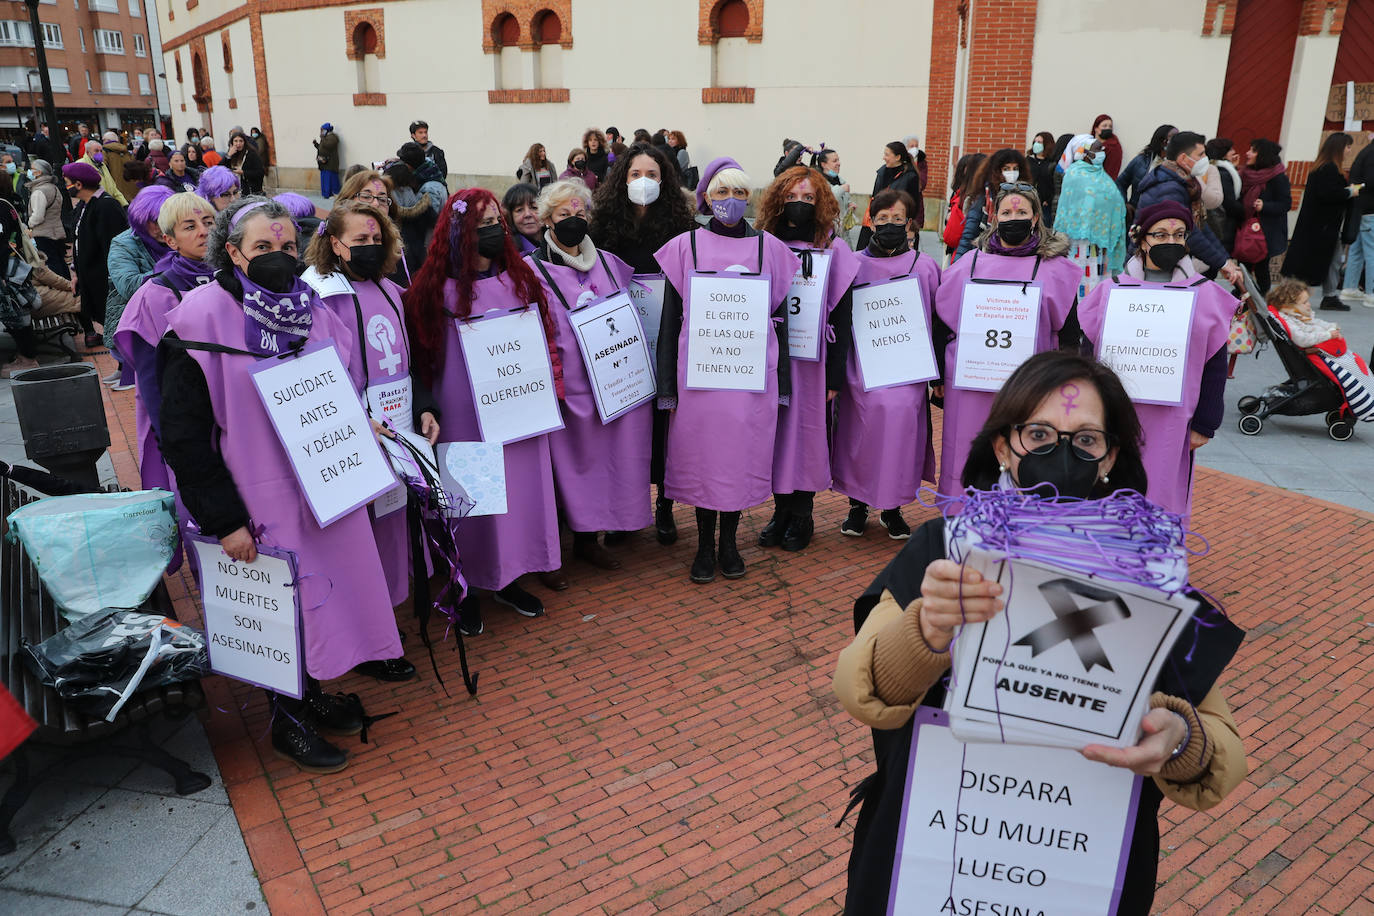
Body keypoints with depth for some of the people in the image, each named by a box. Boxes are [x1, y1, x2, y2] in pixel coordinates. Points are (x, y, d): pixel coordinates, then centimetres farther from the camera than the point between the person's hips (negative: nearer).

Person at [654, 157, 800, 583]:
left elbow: (779, 314, 9)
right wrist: (667, 384, 0)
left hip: (752, 372, 1)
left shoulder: (768, 247, 6)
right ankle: (705, 544, 20)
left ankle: (729, 541, 23)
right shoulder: (685, 246, 4)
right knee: (702, 454, 4)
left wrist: (782, 380, 6)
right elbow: (671, 316, 4)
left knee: (741, 453, 6)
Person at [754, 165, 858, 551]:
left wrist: (835, 375, -5)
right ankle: (781, 509, 20)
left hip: (812, 361, -2)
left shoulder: (834, 251, 2)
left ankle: (801, 515, 17)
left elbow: (841, 317, 0)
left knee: (808, 431, 4)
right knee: (775, 431, 6)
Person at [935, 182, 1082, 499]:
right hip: (970, 385, 2)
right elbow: (944, 321, 12)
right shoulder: (971, 263, 8)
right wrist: (939, 376, 10)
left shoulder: (1055, 270, 3)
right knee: (969, 464, 8)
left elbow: (1068, 334, 4)